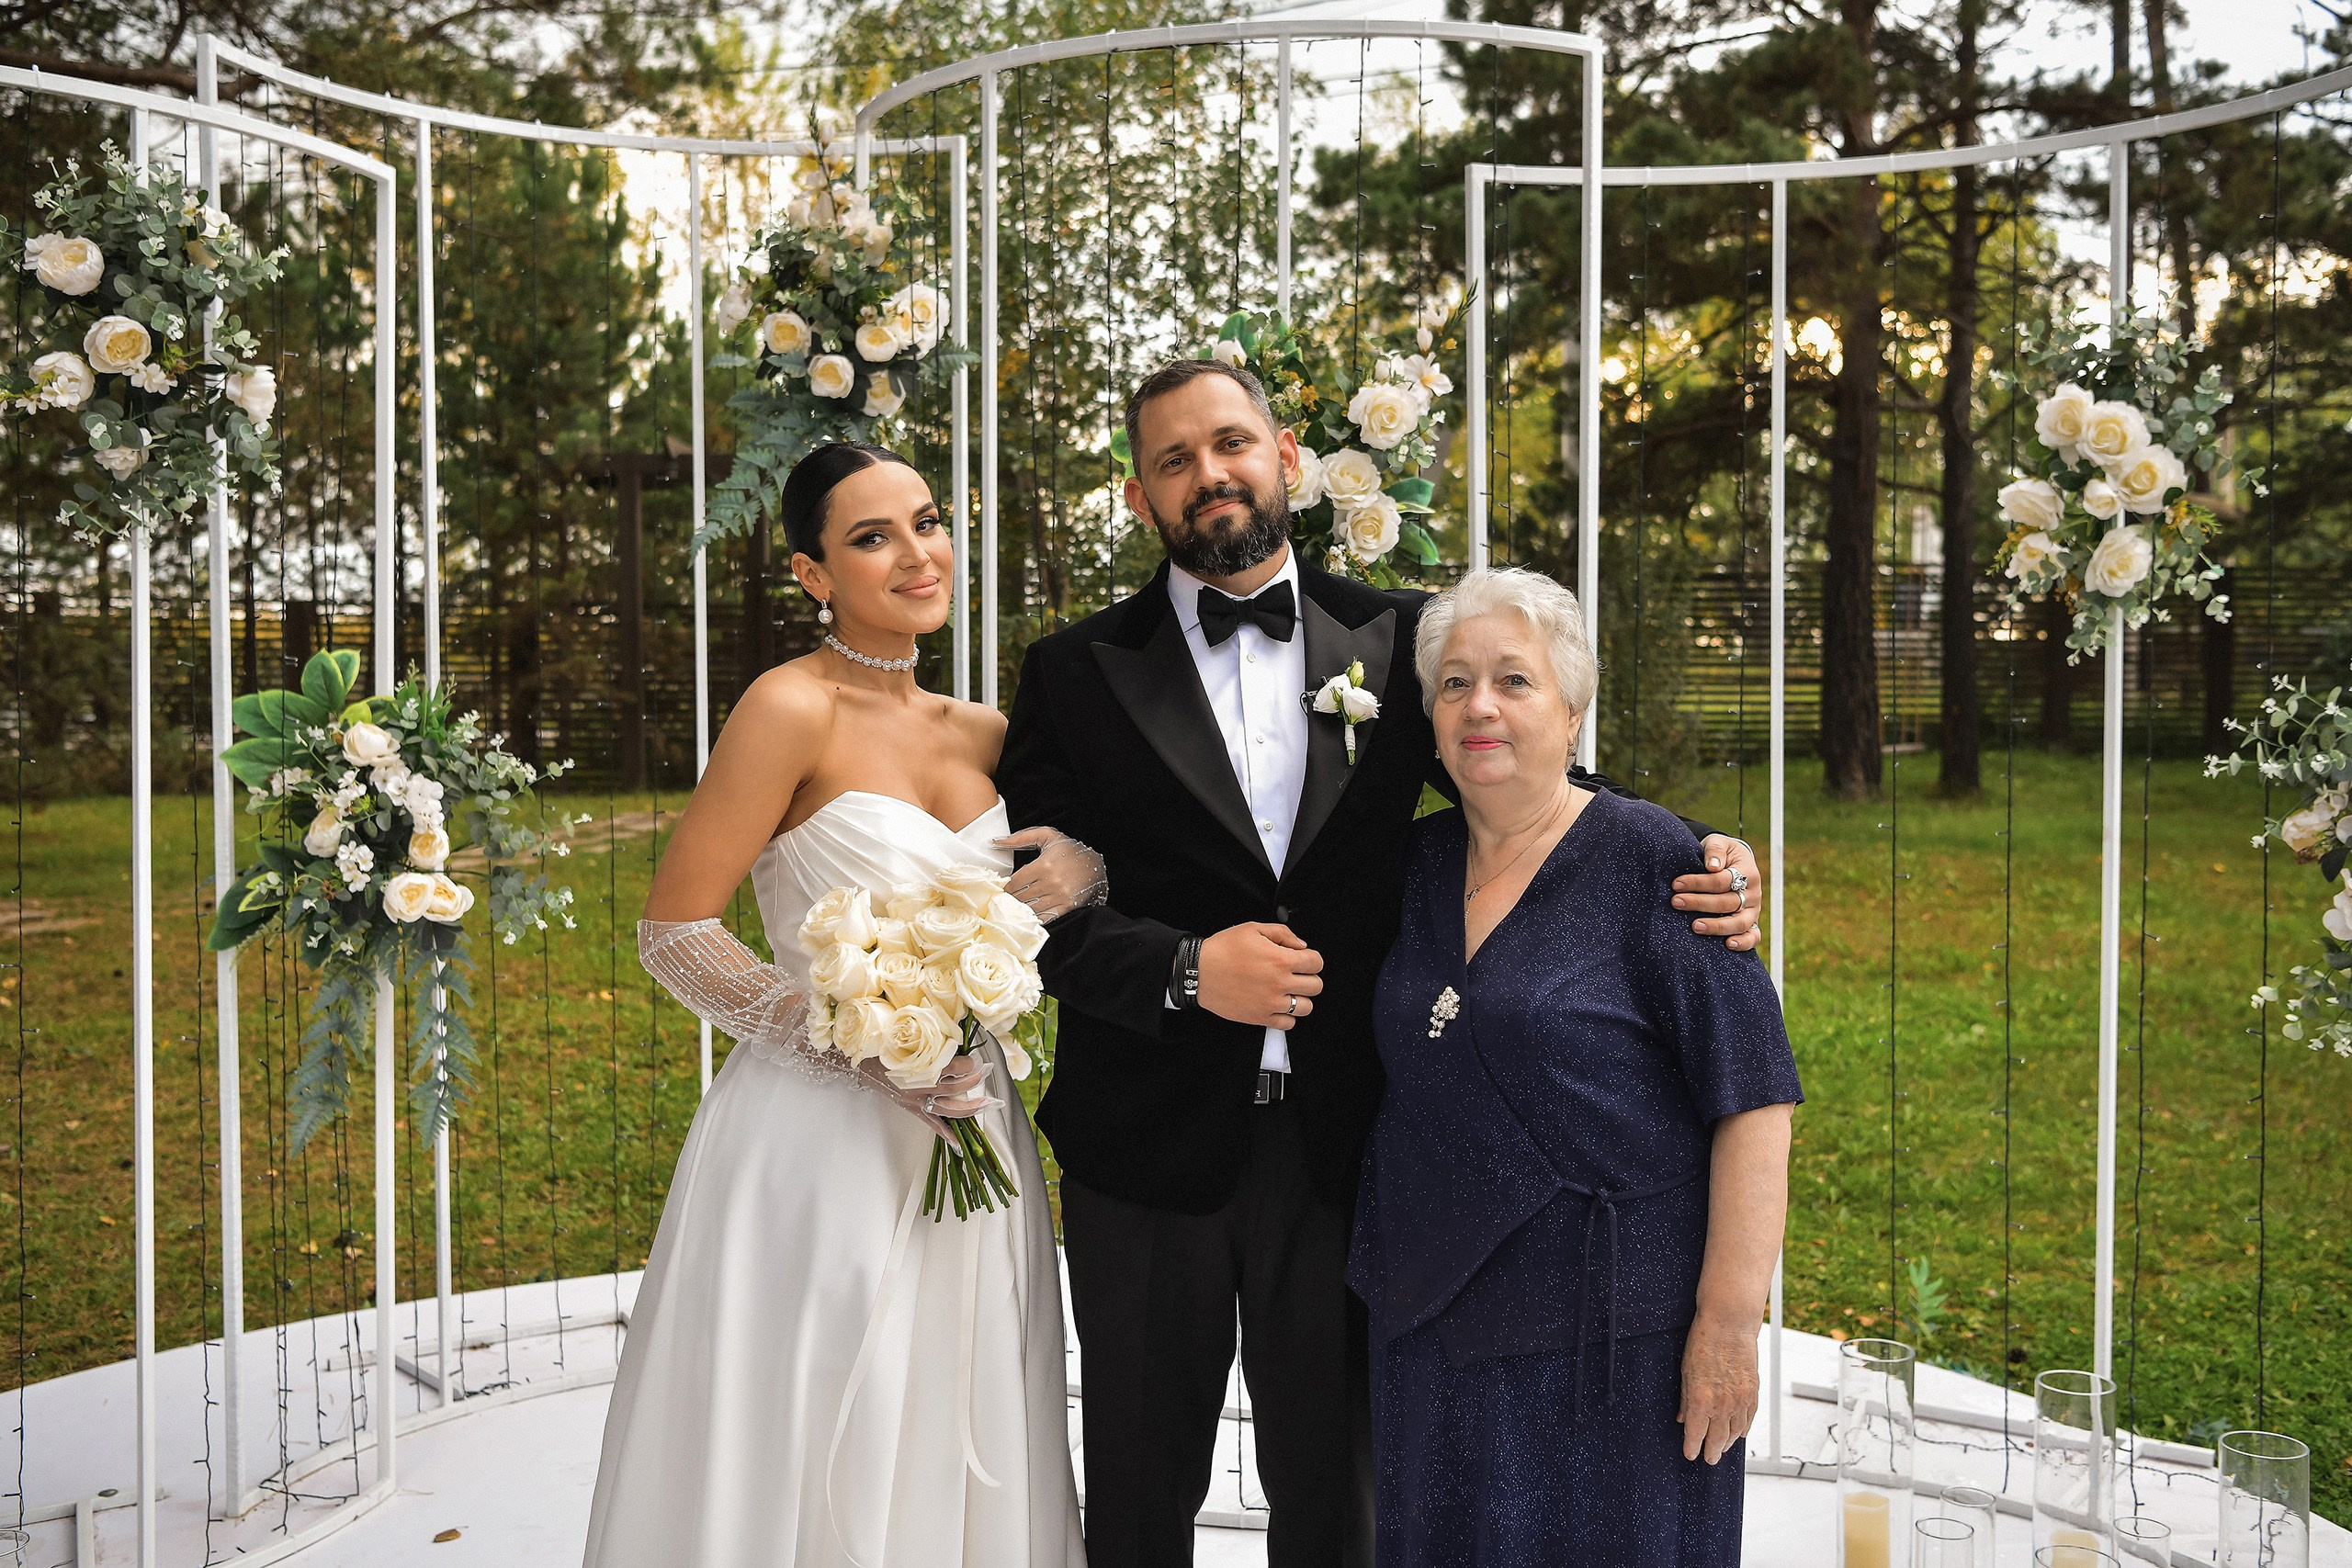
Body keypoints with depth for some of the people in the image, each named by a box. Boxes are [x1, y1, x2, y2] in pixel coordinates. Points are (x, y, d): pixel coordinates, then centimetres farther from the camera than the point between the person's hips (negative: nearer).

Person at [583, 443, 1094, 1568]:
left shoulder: (983, 733, 7)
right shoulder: (792, 709, -11)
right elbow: (673, 934, -12)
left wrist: (1082, 866, -5)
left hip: (964, 1140, 6)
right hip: (820, 1144, -5)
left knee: (945, 1463, 15)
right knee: (807, 1478, 6)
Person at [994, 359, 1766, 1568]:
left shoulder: (1394, 640, 4)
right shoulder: (1076, 674, 1)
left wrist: (1695, 858, -12)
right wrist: (1182, 970, -18)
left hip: (1340, 1139, 1)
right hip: (1148, 1144, 0)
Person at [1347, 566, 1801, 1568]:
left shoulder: (1652, 861, -11)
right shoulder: (1411, 865, 5)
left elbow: (1754, 1098, -14)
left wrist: (1729, 1321, -18)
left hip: (1610, 1328, -5)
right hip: (1429, 1319, 5)